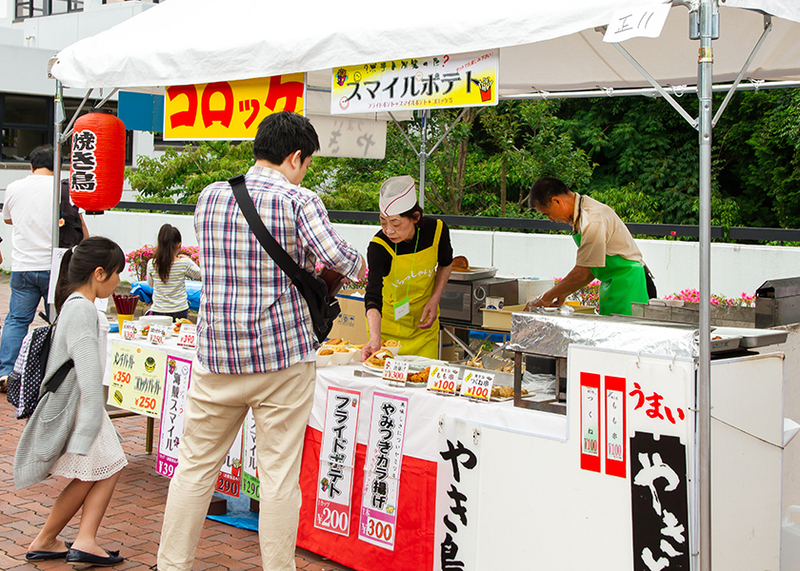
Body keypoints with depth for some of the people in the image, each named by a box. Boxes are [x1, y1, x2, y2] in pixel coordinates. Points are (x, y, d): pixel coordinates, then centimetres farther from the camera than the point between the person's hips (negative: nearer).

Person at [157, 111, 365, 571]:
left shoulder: (210, 197, 7)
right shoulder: (299, 201, -8)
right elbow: (337, 257, -21)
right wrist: (359, 267, 2)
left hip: (217, 357, 4)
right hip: (284, 356, -4)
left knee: (196, 465, 13)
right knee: (279, 474, 4)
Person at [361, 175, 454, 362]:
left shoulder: (436, 230, -18)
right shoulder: (379, 246, -27)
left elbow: (446, 263, 5)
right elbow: (373, 297, -36)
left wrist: (434, 300, -7)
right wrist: (375, 339, -52)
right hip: (388, 325, -2)